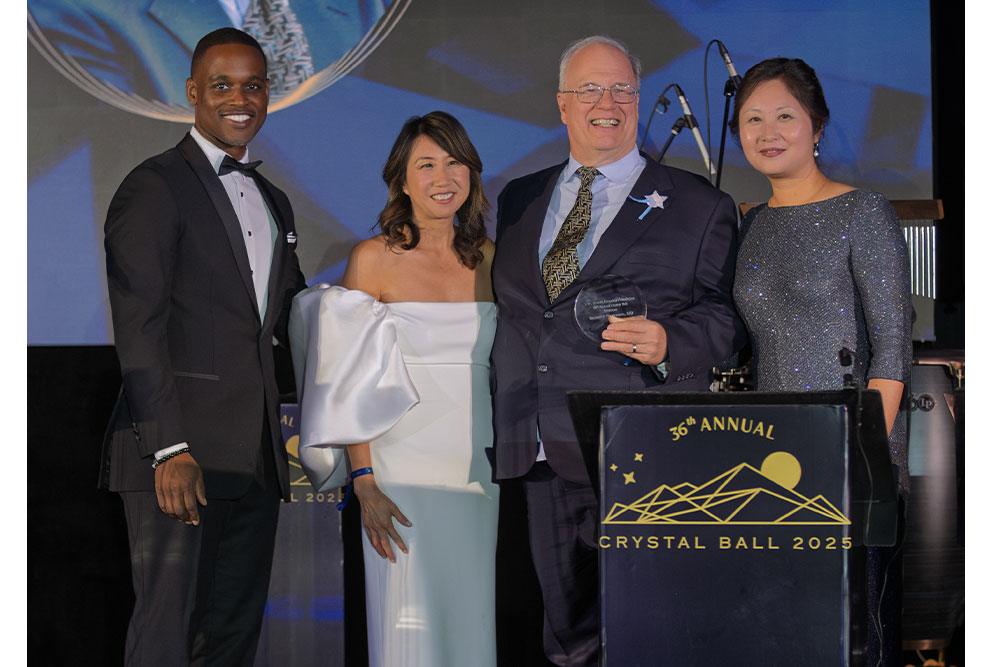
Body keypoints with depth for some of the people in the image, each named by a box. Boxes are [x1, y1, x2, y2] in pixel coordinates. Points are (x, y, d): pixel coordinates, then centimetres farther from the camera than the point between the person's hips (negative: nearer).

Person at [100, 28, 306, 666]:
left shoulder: (274, 201, 21)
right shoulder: (155, 187, -4)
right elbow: (138, 327, -12)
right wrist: (169, 448, -19)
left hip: (255, 461, 7)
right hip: (181, 454, -7)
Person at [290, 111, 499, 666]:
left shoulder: (489, 258, 9)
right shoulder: (374, 259, -3)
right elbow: (352, 386, -5)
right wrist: (364, 482, -13)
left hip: (477, 470, 4)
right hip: (403, 470, -4)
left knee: (471, 621, 7)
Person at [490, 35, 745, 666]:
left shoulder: (699, 206, 5)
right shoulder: (519, 200, 18)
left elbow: (726, 316, 1)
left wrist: (668, 343, -20)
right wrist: (505, 424, 11)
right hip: (538, 457, 4)